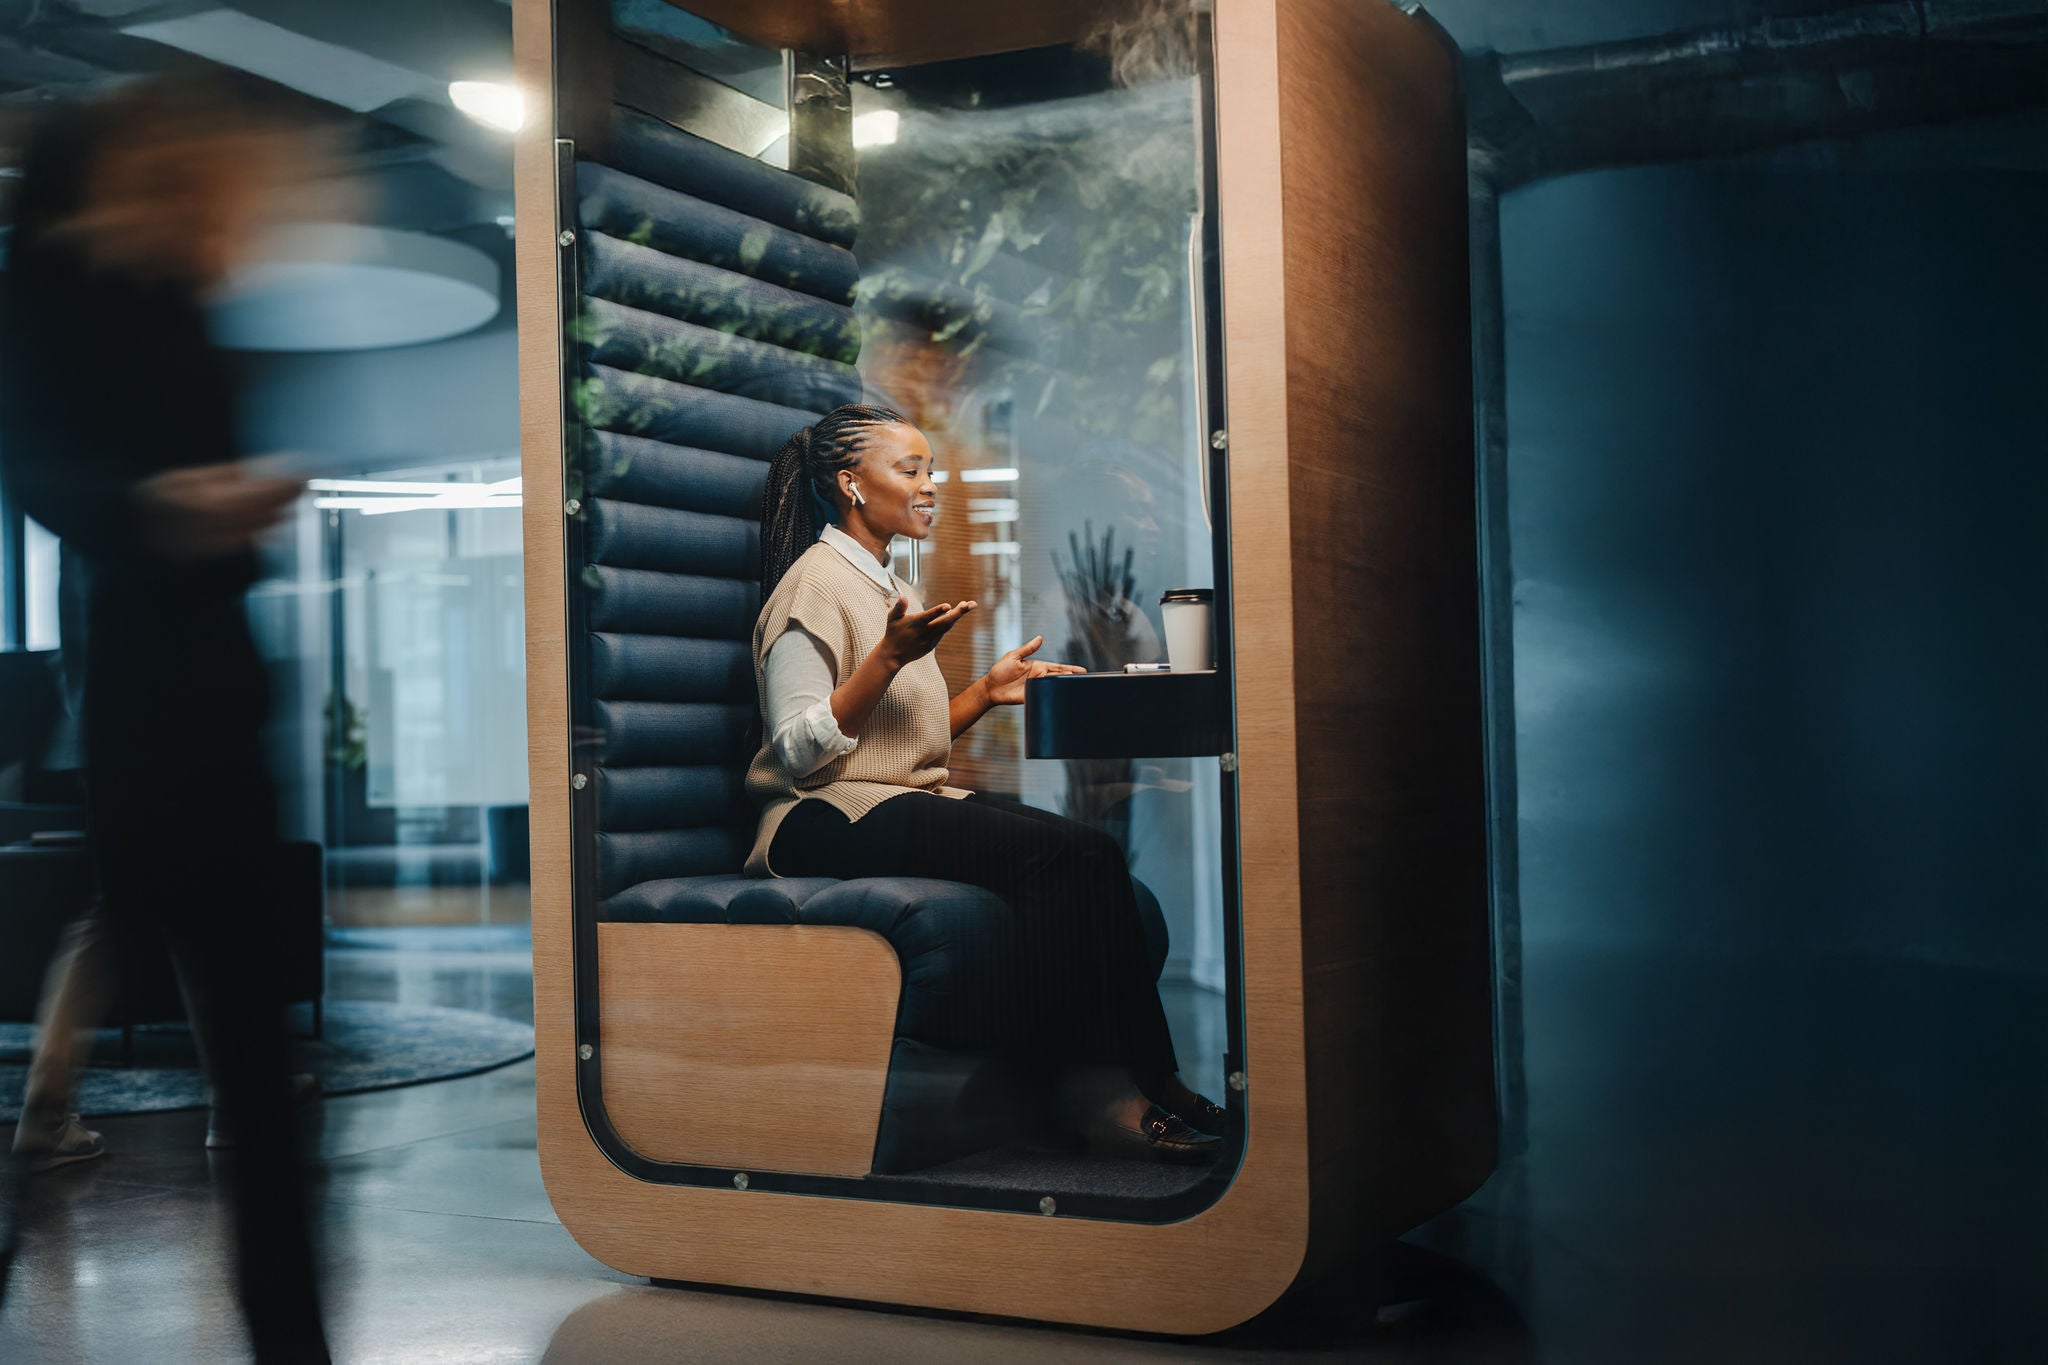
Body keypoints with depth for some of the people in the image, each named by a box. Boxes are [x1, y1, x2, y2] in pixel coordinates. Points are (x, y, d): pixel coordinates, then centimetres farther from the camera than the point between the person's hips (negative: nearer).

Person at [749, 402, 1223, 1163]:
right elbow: (799, 749, -14)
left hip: (907, 802, 8)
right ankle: (1096, 1090, -25)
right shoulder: (813, 581, -4)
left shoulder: (883, 586, 24)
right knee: (1063, 855, -29)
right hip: (829, 821, -8)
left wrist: (985, 693, 10)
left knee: (1092, 856, -20)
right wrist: (889, 657, -21)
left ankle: (1122, 1082, -25)